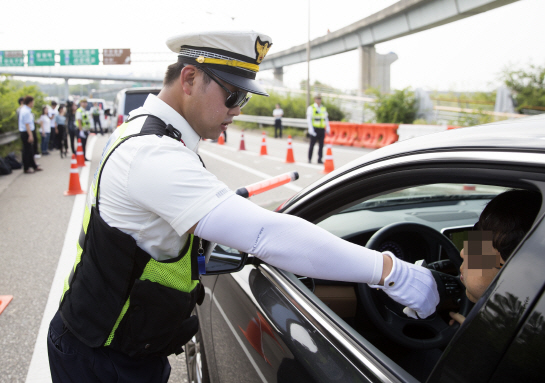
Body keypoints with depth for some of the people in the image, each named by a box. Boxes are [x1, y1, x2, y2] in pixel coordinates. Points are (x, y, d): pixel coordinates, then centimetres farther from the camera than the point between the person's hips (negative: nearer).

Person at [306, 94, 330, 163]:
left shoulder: (323, 108, 15)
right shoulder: (311, 108, -1)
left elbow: (326, 119, 19)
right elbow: (309, 119, -8)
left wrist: (327, 128, 11)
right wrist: (311, 129, -16)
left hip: (322, 129, 5)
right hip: (314, 129, -5)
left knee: (321, 145, 4)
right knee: (312, 144, 0)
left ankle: (319, 159, 11)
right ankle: (309, 159, 10)